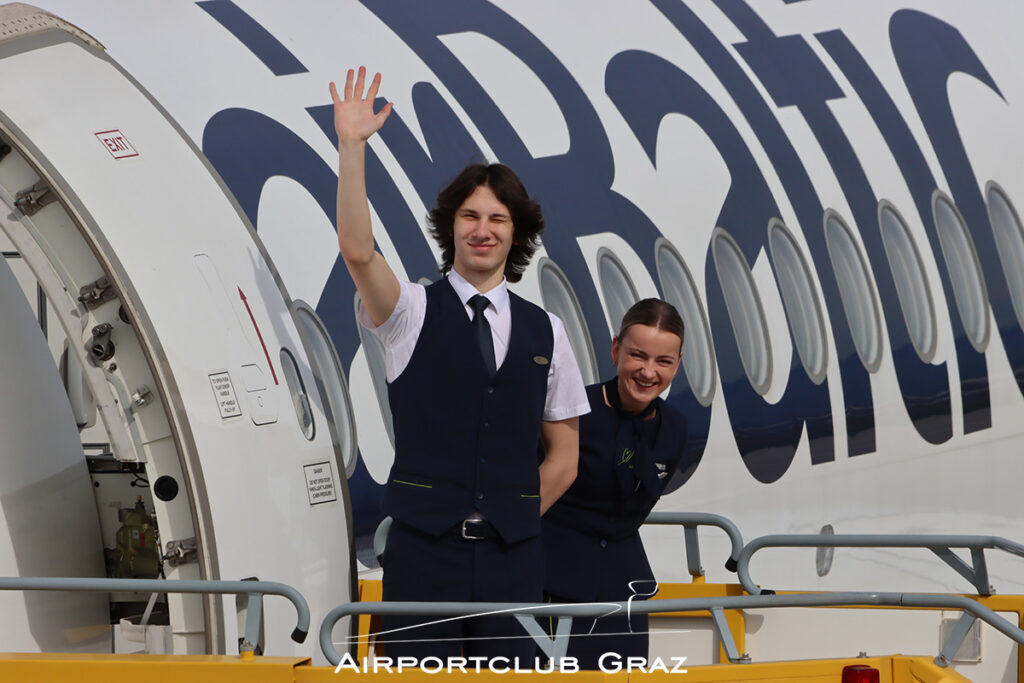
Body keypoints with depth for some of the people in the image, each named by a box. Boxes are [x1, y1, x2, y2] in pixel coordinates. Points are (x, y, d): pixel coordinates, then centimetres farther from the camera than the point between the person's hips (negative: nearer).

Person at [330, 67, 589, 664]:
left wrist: (514, 522, 6)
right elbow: (357, 251, -15)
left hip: (512, 556, 3)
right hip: (423, 548, -2)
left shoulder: (545, 332, 13)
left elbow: (564, 457, 15)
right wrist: (352, 146, -23)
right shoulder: (413, 312, 5)